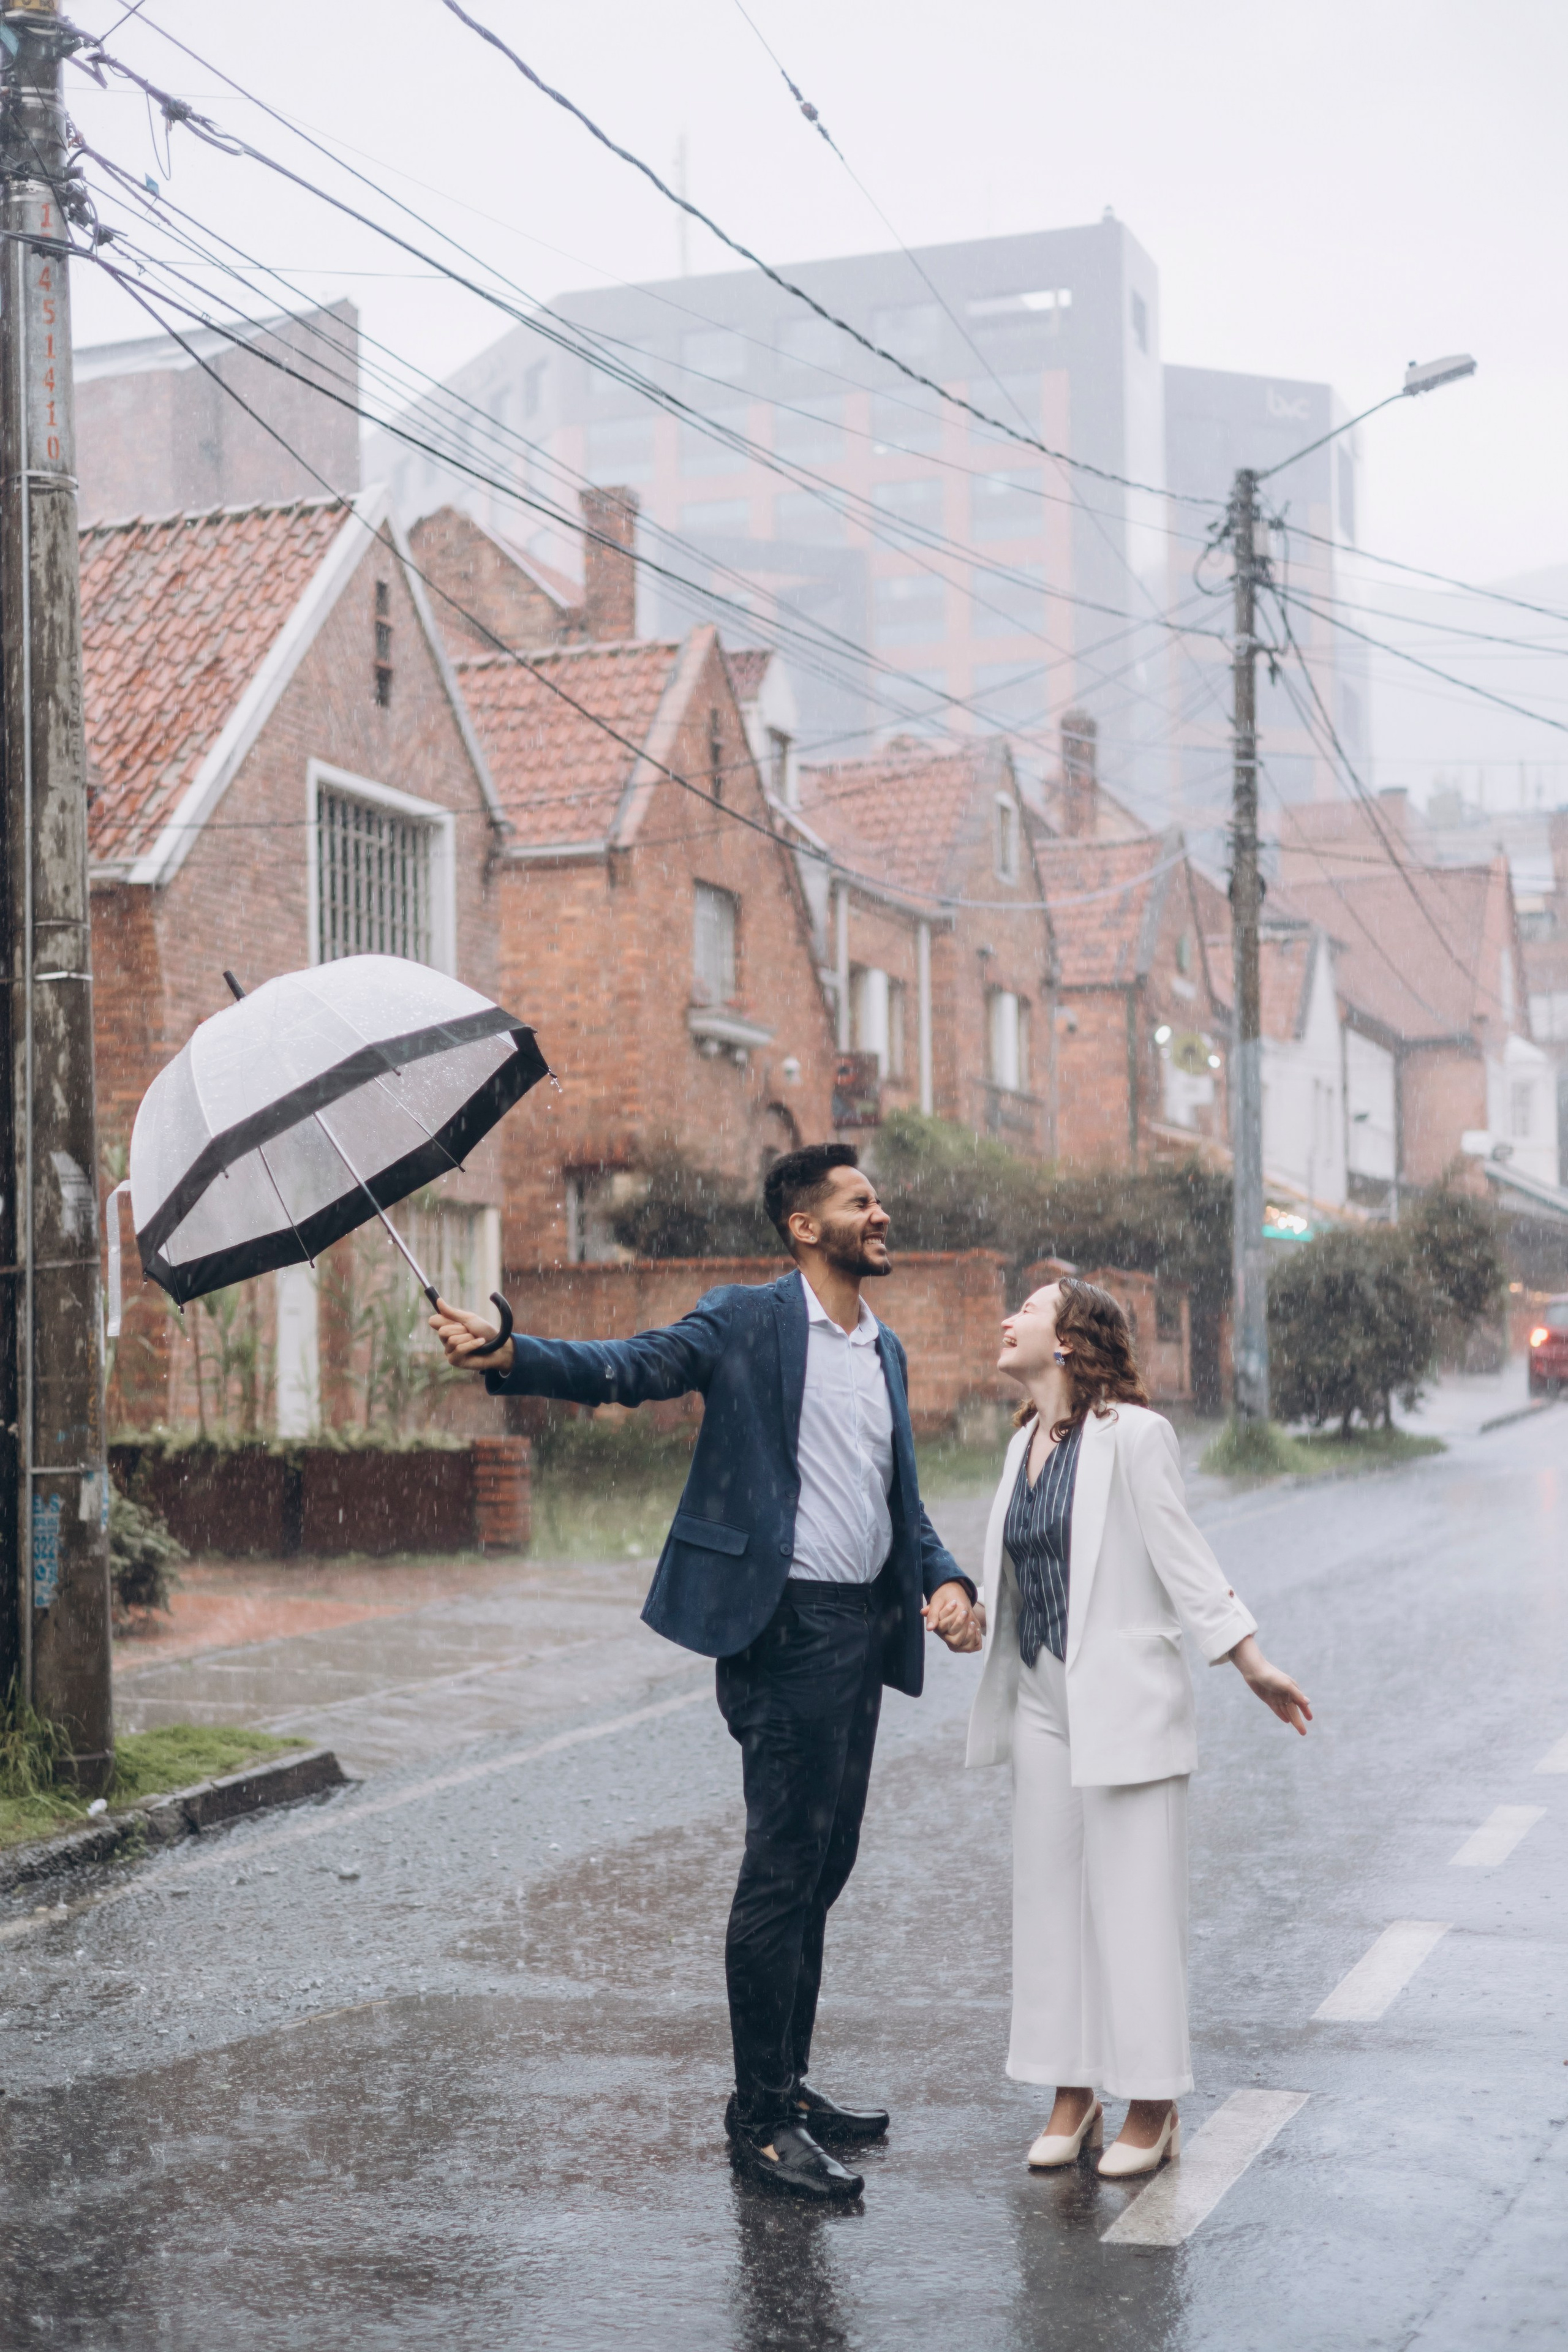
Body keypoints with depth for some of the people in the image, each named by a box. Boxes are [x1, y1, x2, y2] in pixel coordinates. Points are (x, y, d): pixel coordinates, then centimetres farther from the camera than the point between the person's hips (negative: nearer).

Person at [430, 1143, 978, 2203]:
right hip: (789, 1628, -7)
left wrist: (943, 1578, 1)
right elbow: (630, 1366, -17)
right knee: (782, 1869, -5)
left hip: (867, 1628, 8)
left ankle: (789, 2085, 27)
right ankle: (761, 2121, 3)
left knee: (824, 1867, 14)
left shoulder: (886, 1351, 17)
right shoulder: (749, 1323, -4)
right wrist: (508, 1354, -34)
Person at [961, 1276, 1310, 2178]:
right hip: (1042, 1699, 8)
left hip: (1123, 1699, -7)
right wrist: (976, 1619, 3)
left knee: (1134, 1898, -1)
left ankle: (1154, 2107, 9)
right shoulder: (1028, 1441, 12)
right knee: (1053, 1894, 10)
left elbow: (1181, 1556, -11)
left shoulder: (1132, 1434, -11)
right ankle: (1073, 2095, 19)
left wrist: (1252, 1661, -14)